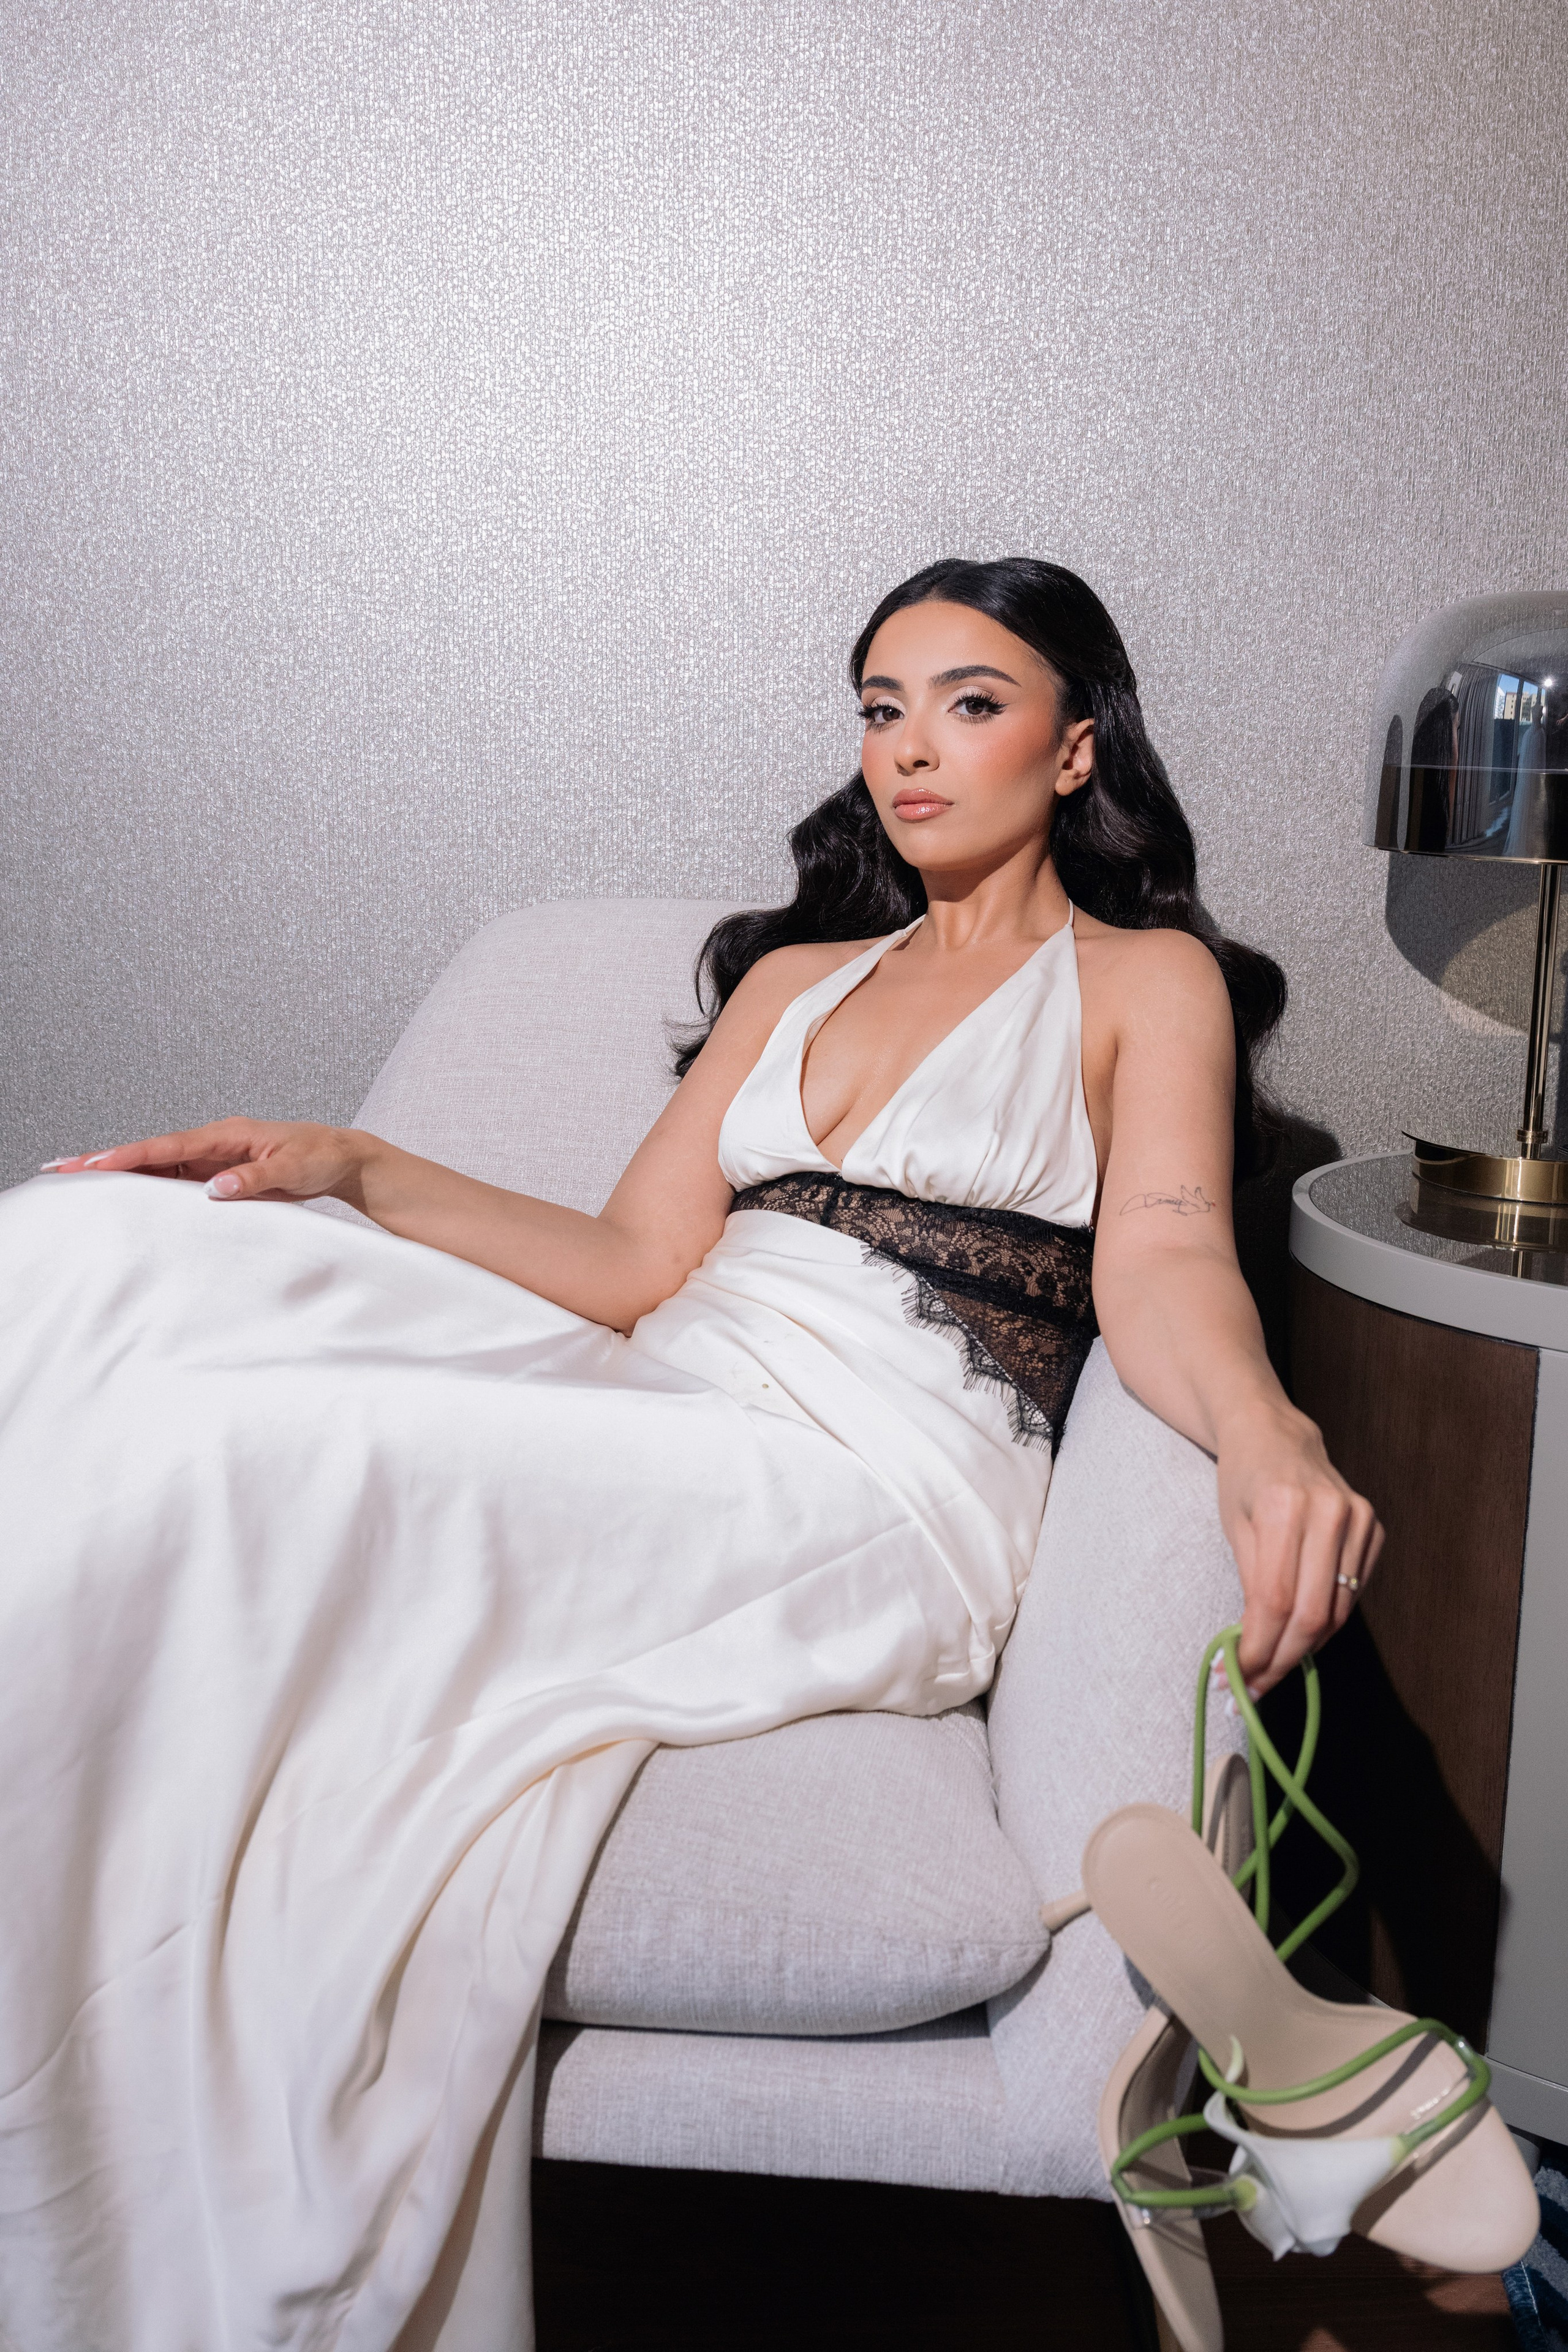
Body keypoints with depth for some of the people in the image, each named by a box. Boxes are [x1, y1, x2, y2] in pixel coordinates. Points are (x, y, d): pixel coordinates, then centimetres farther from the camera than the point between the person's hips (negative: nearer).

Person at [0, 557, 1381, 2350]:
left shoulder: (1148, 977, 11)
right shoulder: (794, 974, 26)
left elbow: (1162, 1253, -7)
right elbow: (634, 1266, 18)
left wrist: (1259, 1433, -30)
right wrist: (350, 1167, 6)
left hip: (871, 1492, -5)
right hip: (651, 1405, 6)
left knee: (241, 1453, -30)